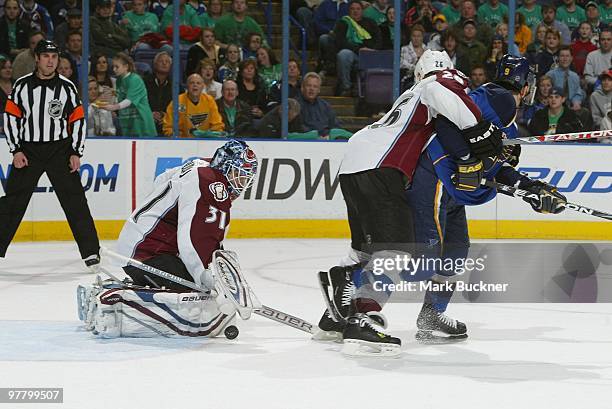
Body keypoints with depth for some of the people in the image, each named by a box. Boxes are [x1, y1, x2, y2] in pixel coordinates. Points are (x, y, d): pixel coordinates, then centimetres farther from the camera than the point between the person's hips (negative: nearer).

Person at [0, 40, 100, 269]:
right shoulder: (22, 85, 1)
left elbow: (78, 120, 4)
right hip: (28, 150, 0)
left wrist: (76, 153, -3)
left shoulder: (67, 87, 1)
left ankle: (91, 252, -2)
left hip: (60, 150, 0)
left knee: (74, 201, -5)